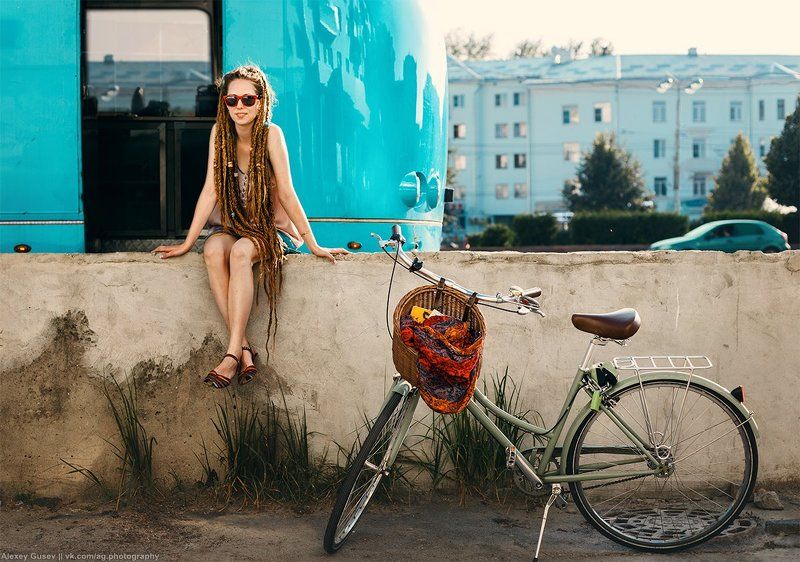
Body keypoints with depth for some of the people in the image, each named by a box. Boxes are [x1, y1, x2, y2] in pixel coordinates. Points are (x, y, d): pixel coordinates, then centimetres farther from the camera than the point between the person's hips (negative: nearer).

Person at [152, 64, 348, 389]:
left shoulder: (270, 134, -16)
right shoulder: (220, 132, -6)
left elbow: (286, 194, -15)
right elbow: (211, 190, -7)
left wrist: (313, 246, -15)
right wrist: (187, 244, -10)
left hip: (273, 230, -3)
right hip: (233, 225, 3)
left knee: (241, 252, -35)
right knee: (213, 251, -30)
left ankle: (233, 353, -36)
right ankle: (245, 351, -32)